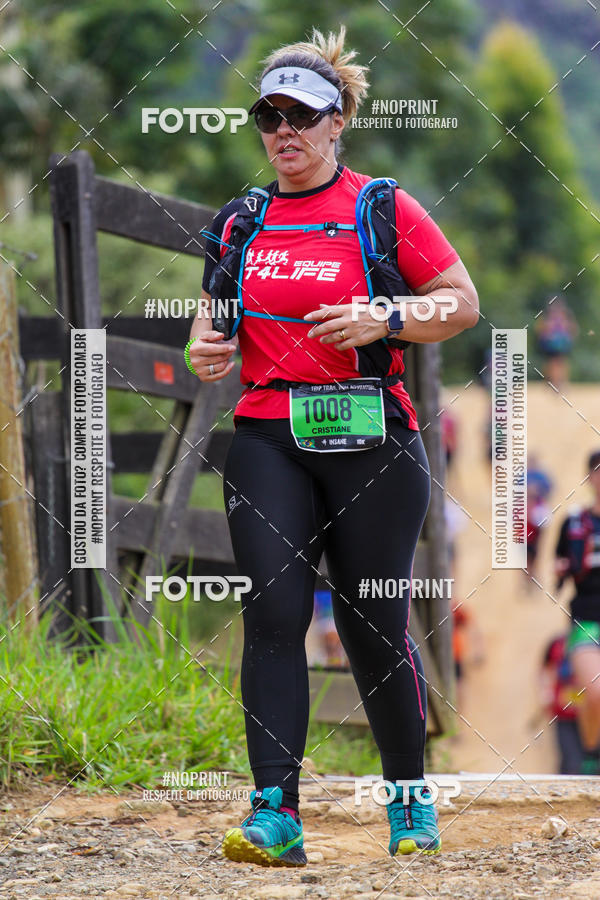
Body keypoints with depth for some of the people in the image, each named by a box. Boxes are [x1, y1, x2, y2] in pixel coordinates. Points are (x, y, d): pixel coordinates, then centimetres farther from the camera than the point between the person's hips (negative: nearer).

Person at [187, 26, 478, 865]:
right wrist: (205, 347, 0)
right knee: (273, 614, -10)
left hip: (370, 440, -3)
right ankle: (276, 813, -13)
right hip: (267, 440, 3)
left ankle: (410, 798, 21)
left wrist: (383, 322, -15)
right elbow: (217, 313, 23)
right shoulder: (242, 221, 12)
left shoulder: (383, 209, 0)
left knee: (373, 627, 2)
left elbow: (463, 303, 0)